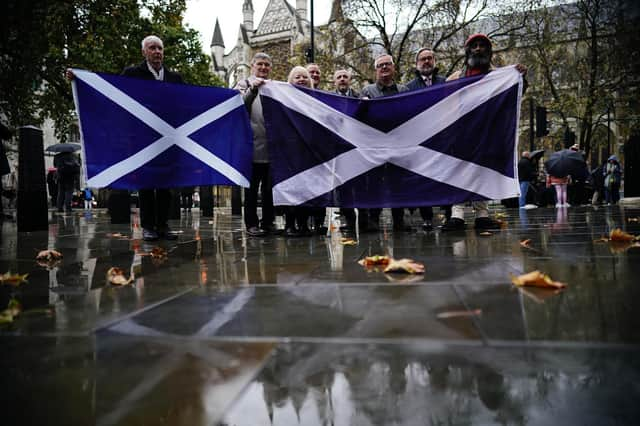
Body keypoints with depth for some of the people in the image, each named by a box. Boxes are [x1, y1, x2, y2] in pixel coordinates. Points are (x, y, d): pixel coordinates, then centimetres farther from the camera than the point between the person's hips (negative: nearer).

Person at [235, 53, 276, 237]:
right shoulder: (245, 84, 7)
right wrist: (253, 90, -21)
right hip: (253, 144, -4)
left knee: (270, 186, 7)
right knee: (252, 186, 0)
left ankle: (268, 222, 14)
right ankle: (251, 223, 5)